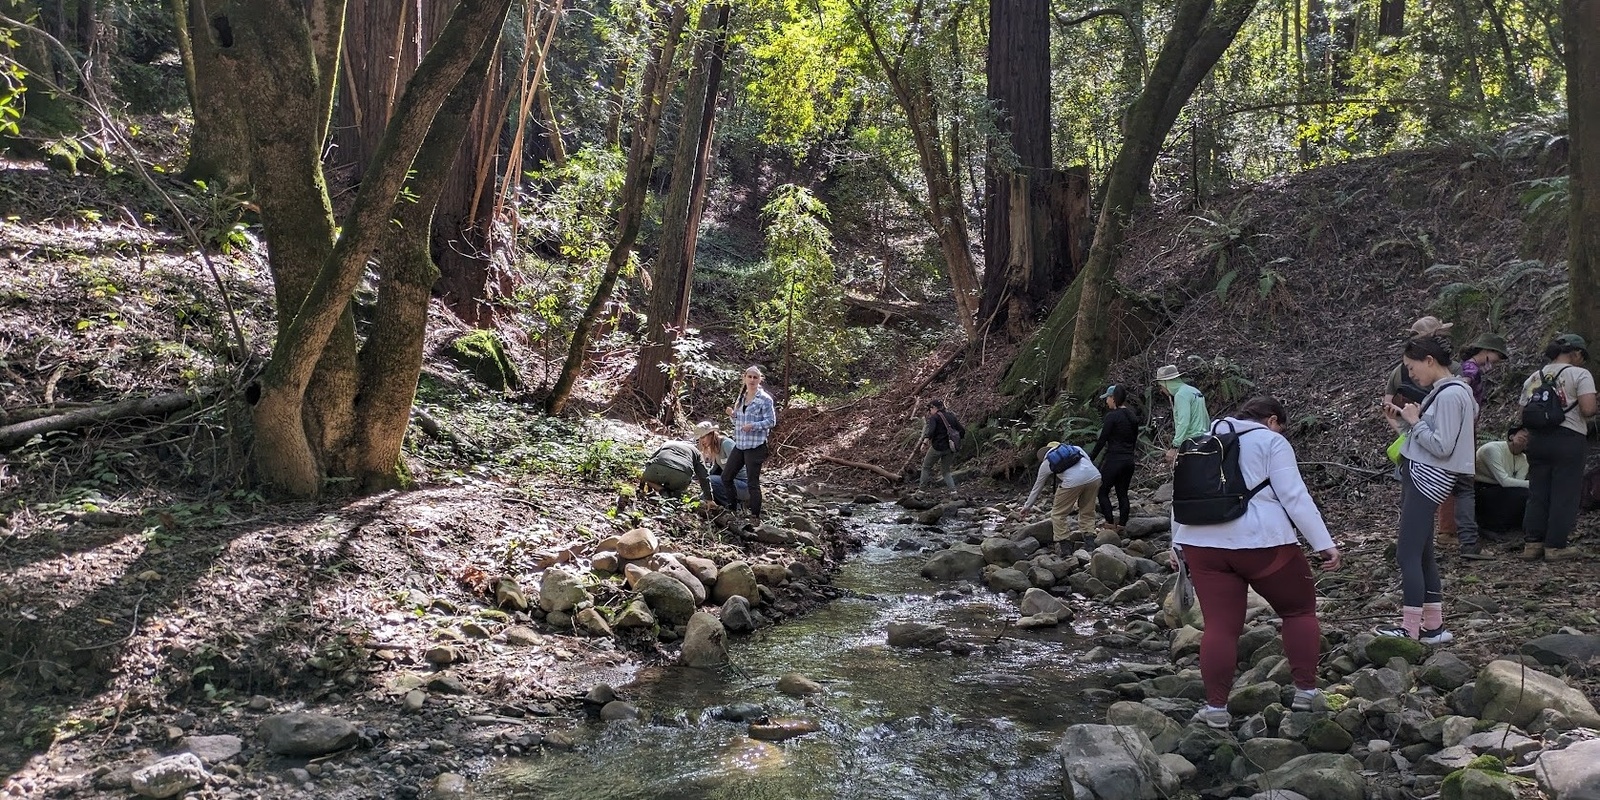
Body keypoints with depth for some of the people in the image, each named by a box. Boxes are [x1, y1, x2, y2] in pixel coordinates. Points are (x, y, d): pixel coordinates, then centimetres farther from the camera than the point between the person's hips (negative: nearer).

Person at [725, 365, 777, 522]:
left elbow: (771, 421, -11)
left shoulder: (765, 399, -9)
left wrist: (753, 426, -23)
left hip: (755, 446, -7)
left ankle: (755, 516, 6)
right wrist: (733, 415, -2)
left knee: (752, 483, -3)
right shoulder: (741, 397, 11)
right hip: (739, 444, 7)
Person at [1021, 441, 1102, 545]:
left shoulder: (1046, 463, 25)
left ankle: (1062, 542, 8)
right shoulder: (1075, 448, 33)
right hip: (1095, 477, 4)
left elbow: (1037, 487, 34)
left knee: (1058, 514, 11)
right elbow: (1090, 462, 22)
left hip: (1073, 481, -4)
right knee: (1087, 512, 21)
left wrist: (1027, 506, 45)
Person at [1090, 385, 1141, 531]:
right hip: (1129, 459, 7)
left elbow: (1102, 440, -12)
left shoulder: (1112, 416, -14)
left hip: (1115, 459, -7)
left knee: (1102, 491, 5)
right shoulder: (1132, 415, 10)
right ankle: (1122, 525, 10)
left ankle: (1110, 524, -1)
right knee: (1123, 493, 12)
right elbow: (1134, 440, 15)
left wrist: (1091, 458, -4)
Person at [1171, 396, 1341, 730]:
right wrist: (1325, 544, -8)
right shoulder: (1272, 441, 2)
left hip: (1203, 543, 4)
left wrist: (1177, 544, 28)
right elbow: (1294, 496, -8)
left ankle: (1216, 707, 2)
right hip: (1262, 542, -4)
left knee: (1220, 626, 4)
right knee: (1300, 609, 15)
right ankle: (1306, 691, 15)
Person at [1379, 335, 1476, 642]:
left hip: (1428, 478, -10)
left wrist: (1415, 421, -11)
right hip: (1420, 475, 10)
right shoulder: (1441, 391, 14)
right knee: (1422, 554, 12)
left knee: (1408, 554, -8)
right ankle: (1433, 626, 17)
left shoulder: (1451, 395, -16)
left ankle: (1410, 630, -4)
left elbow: (1442, 447, -20)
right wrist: (1402, 424, 6)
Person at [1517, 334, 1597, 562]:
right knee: (1565, 495, 2)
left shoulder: (1533, 378, 12)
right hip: (1568, 439, -6)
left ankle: (1532, 543, 10)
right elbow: (1587, 410, -15)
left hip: (1537, 438, 6)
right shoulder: (1580, 374, -5)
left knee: (1537, 493, 10)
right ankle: (1555, 546, 3)